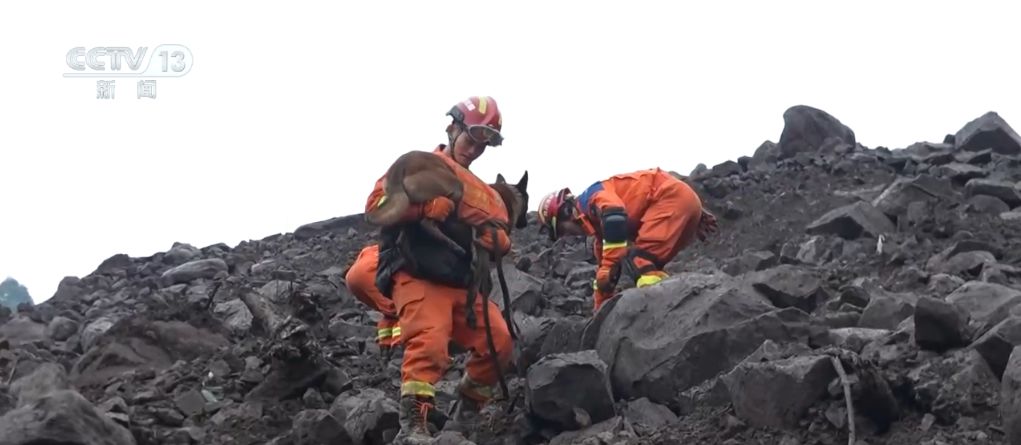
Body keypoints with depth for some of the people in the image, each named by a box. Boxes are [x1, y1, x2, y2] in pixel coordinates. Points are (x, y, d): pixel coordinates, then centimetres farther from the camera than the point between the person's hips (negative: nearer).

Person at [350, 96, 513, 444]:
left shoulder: (479, 190, 22)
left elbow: (500, 242, 16)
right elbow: (377, 203, -9)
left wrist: (496, 238, -9)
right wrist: (426, 205, -19)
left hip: (462, 285, 6)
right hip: (419, 278, -6)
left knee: (498, 343, -3)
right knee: (429, 343, -25)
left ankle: (466, 416, 15)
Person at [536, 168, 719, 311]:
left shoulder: (592, 197, -5)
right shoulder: (597, 220, 25)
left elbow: (615, 216, -25)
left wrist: (610, 268, -25)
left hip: (674, 196, -10)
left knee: (639, 260, -20)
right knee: (647, 265, 14)